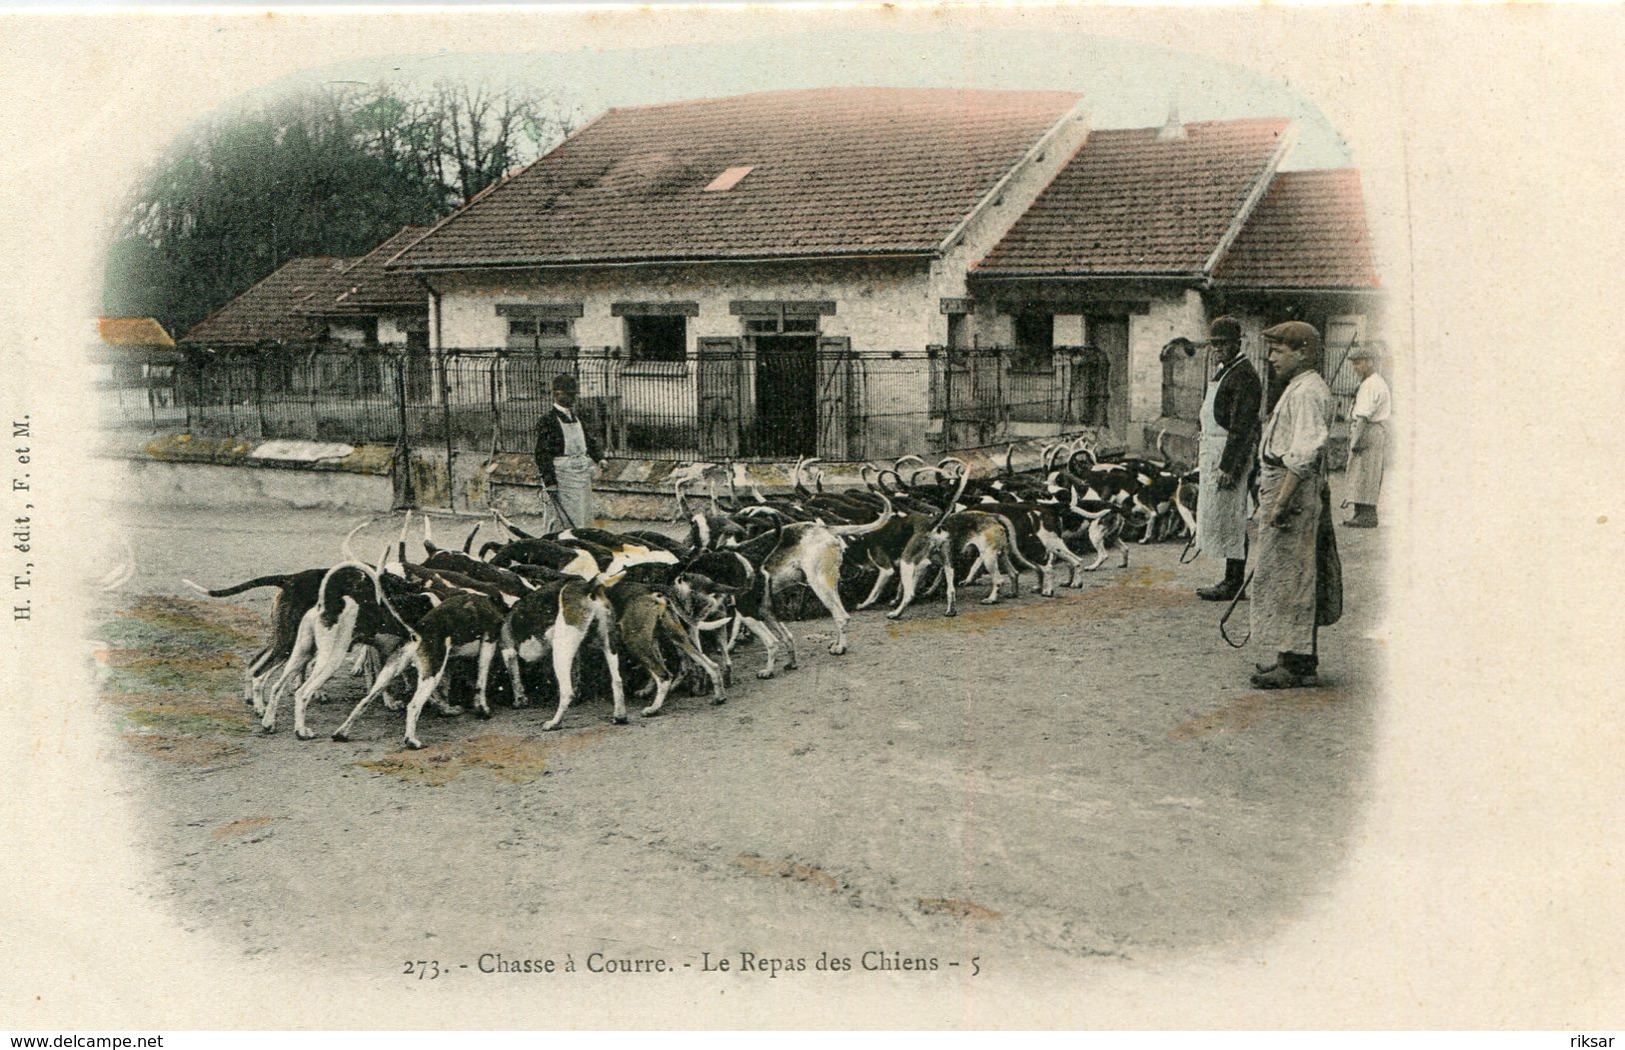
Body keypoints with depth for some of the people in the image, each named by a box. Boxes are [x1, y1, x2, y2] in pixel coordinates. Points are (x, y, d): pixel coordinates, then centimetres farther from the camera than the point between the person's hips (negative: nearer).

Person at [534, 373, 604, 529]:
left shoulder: (575, 417, 15)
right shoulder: (547, 420, -8)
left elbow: (588, 440, 25)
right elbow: (542, 453, -11)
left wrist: (599, 458, 7)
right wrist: (549, 480, -16)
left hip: (583, 471, 8)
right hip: (563, 474, -8)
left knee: (586, 520, 10)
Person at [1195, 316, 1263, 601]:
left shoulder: (1244, 375, -14)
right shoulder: (1223, 371, 18)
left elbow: (1241, 427, -20)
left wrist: (1228, 466, -23)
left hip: (1232, 452, -10)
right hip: (1214, 449, 10)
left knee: (1230, 518, -6)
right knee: (1218, 518, 12)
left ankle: (1235, 583, -2)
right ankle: (1231, 579, 17)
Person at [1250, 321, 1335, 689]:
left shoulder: (1307, 392, -15)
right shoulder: (1298, 389, 19)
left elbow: (1304, 454, -23)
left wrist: (1281, 502, -25)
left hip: (1293, 494, -11)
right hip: (1283, 490, 11)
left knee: (1288, 579, -7)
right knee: (1291, 580, 14)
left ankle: (1297, 666, -3)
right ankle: (1299, 659, 20)